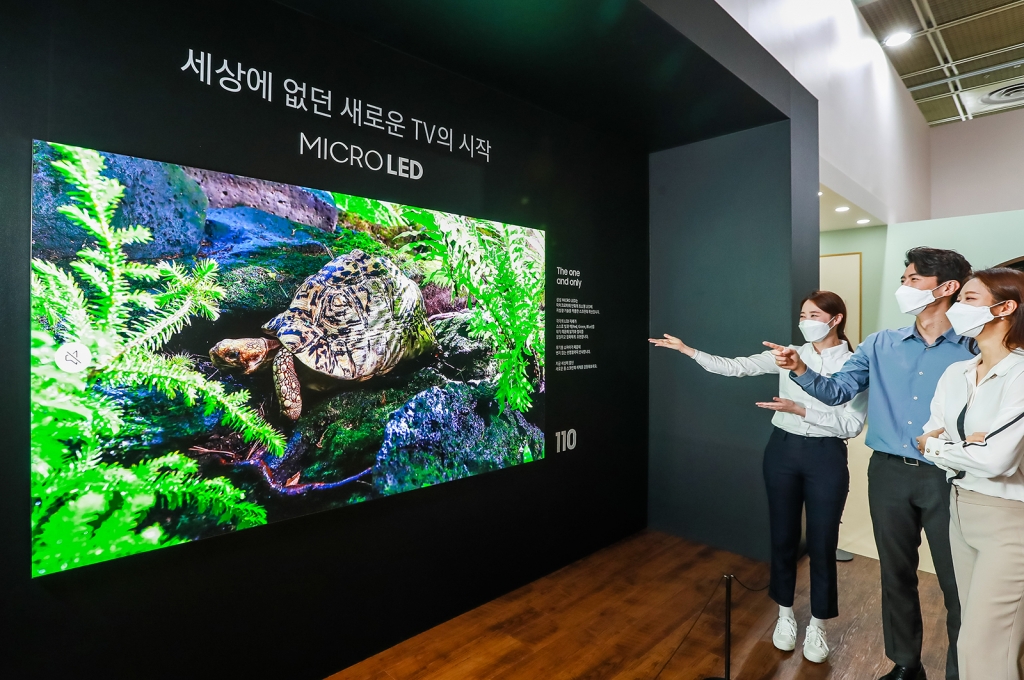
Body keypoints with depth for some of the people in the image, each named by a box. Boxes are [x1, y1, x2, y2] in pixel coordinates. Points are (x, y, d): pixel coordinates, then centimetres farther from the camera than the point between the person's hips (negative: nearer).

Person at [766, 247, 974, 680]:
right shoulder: (880, 345, 3)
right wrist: (800, 369, -13)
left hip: (947, 478, -3)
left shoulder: (973, 351, -5)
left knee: (958, 583, 9)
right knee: (896, 573, 17)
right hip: (889, 472, 3)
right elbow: (837, 392, 2)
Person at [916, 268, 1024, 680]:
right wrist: (964, 444, -15)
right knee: (977, 631, 20)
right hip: (960, 510, 7)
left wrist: (935, 445, -10)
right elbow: (929, 437, 4)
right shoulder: (955, 373, 5)